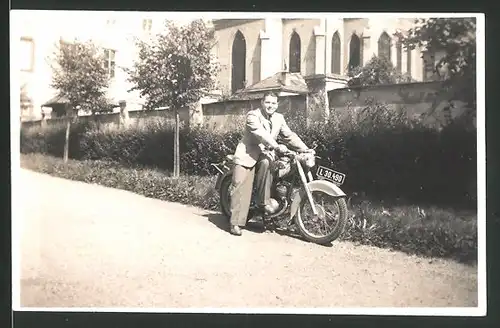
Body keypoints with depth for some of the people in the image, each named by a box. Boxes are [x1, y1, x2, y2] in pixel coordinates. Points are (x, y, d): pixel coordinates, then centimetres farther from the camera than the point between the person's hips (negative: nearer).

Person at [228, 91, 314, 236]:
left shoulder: (279, 118, 10)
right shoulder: (253, 115, -10)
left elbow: (290, 136, 8)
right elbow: (261, 134, -25)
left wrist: (305, 149, -5)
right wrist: (277, 146, -38)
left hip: (265, 154, 4)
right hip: (247, 155, -4)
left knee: (266, 163, -31)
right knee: (241, 187, -13)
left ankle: (263, 201, -18)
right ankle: (235, 223, -10)